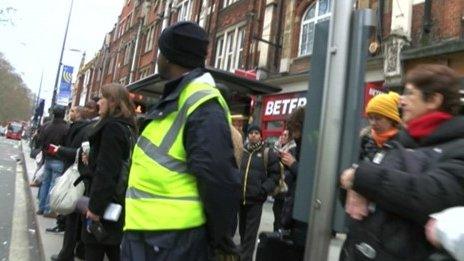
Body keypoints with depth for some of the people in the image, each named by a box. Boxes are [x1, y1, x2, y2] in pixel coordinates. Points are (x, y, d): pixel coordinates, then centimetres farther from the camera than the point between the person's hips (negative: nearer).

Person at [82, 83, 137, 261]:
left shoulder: (111, 127, -15)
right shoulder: (127, 127, 12)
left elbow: (106, 171, -22)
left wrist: (95, 206, -20)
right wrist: (92, 159, 15)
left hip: (106, 202, -9)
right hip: (118, 201, 9)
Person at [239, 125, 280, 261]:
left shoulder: (268, 153, 0)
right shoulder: (241, 151, 9)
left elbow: (275, 174, -2)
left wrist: (264, 189, -13)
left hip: (256, 199, -4)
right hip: (239, 197, 4)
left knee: (250, 232, -1)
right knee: (242, 229, 17)